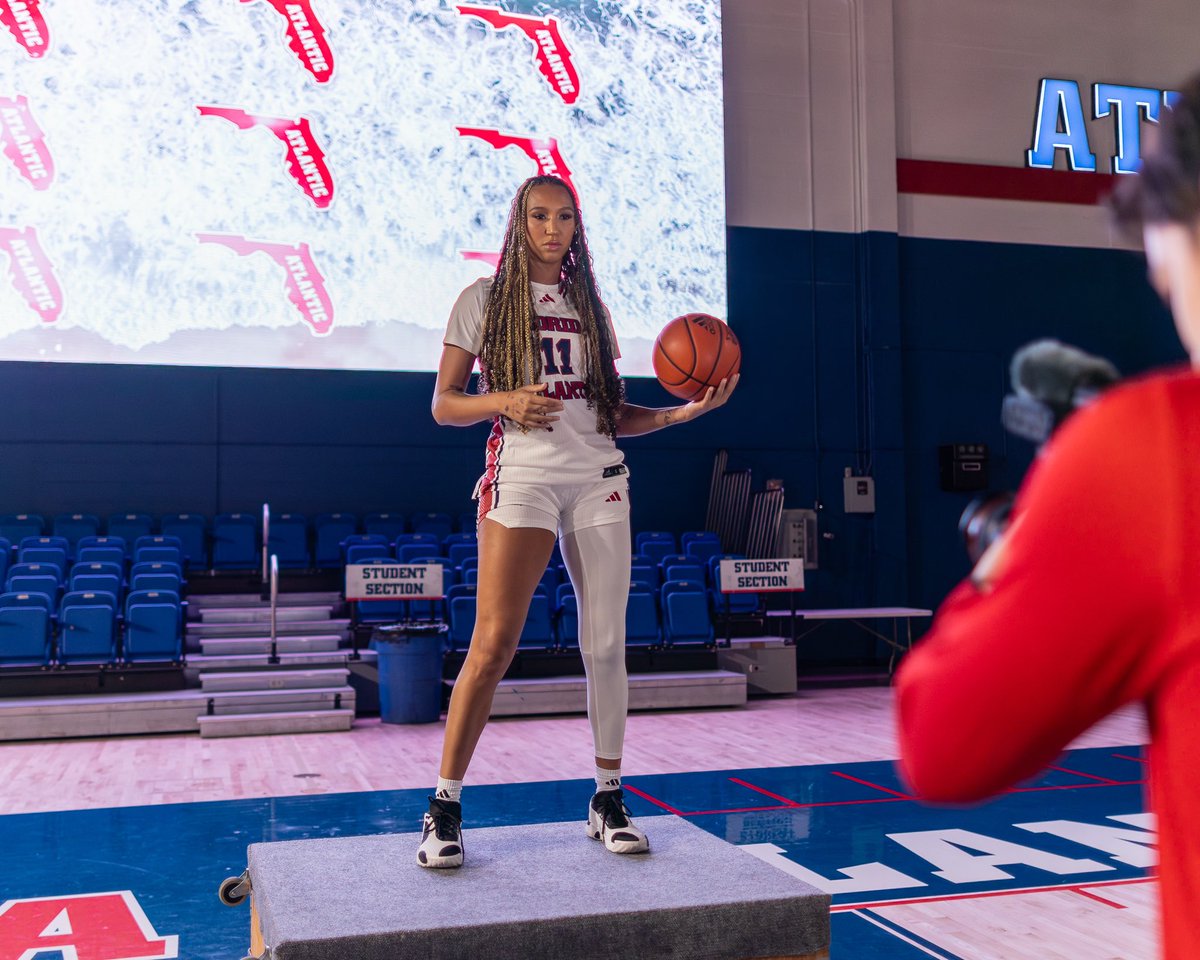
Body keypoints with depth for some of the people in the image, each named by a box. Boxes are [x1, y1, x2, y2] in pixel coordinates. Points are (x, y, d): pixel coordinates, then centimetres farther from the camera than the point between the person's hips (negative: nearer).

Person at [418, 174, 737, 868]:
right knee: (494, 643, -13)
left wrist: (688, 410, 4)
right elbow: (444, 405, 5)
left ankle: (609, 799, 15)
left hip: (599, 480, 4)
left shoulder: (591, 307, 18)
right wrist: (504, 401, -14)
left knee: (607, 643, 2)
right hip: (522, 477, -4)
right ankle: (445, 806, -1)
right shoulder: (484, 300, 8)